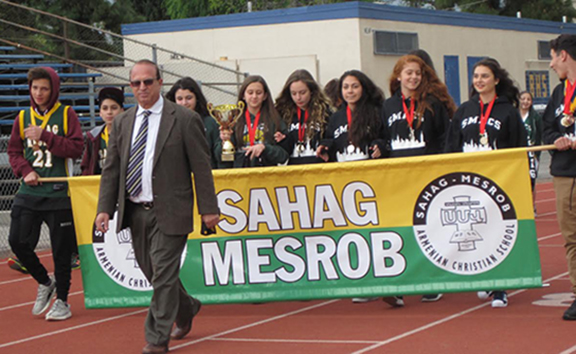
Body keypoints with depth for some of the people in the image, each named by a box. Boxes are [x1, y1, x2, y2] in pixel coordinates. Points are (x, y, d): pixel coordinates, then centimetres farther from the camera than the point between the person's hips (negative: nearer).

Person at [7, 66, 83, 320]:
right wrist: (25, 170, -7)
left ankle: (62, 301, 16)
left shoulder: (66, 114, 0)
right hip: (29, 193, 4)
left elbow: (76, 149, -9)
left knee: (61, 249, 1)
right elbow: (13, 150, 12)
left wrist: (45, 136, -16)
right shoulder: (23, 117, 10)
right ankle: (45, 282, 21)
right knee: (17, 241, -4)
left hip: (58, 193, -3)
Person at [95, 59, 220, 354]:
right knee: (151, 272, 14)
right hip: (135, 211, 5)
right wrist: (105, 208, 0)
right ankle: (186, 308, 39)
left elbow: (201, 167, -4)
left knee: (163, 273, -8)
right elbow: (111, 170, 10)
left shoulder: (185, 120, -4)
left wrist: (208, 208, -7)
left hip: (169, 211, -5)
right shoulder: (122, 123, 10)